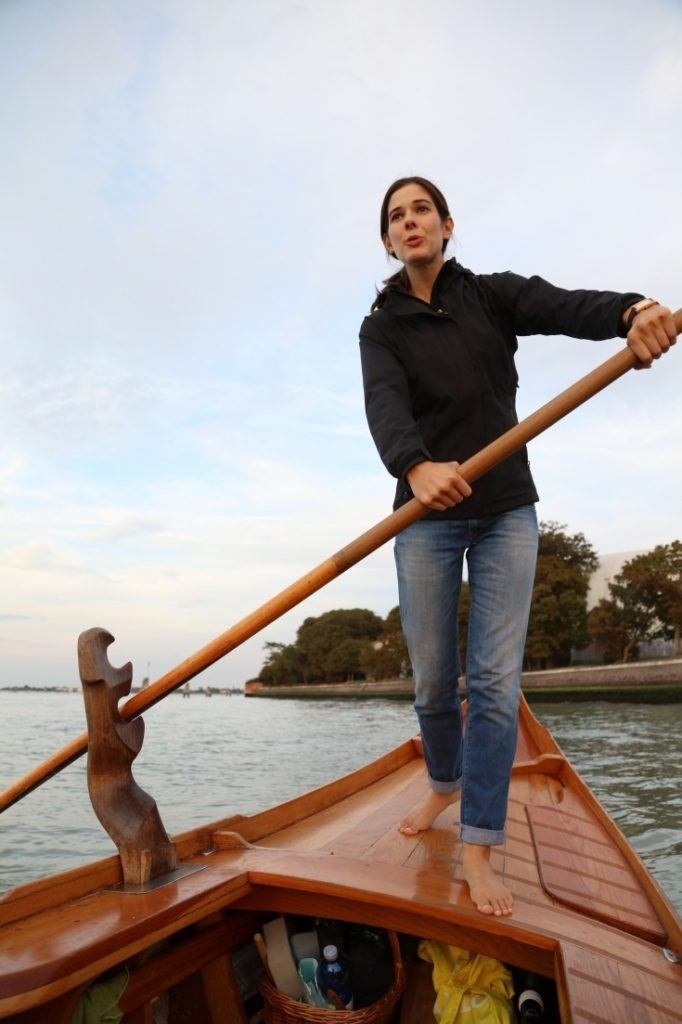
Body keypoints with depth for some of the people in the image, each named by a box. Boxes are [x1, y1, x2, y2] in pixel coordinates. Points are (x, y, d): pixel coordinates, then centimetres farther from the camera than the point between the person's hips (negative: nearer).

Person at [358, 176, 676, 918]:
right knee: (432, 680, 5)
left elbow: (568, 308, -14)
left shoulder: (494, 295, 7)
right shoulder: (381, 328, 4)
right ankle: (445, 783, 35)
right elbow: (383, 406, -16)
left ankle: (477, 849, 8)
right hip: (427, 513, 0)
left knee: (495, 681, -4)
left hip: (505, 511, 0)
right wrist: (415, 468, -38)